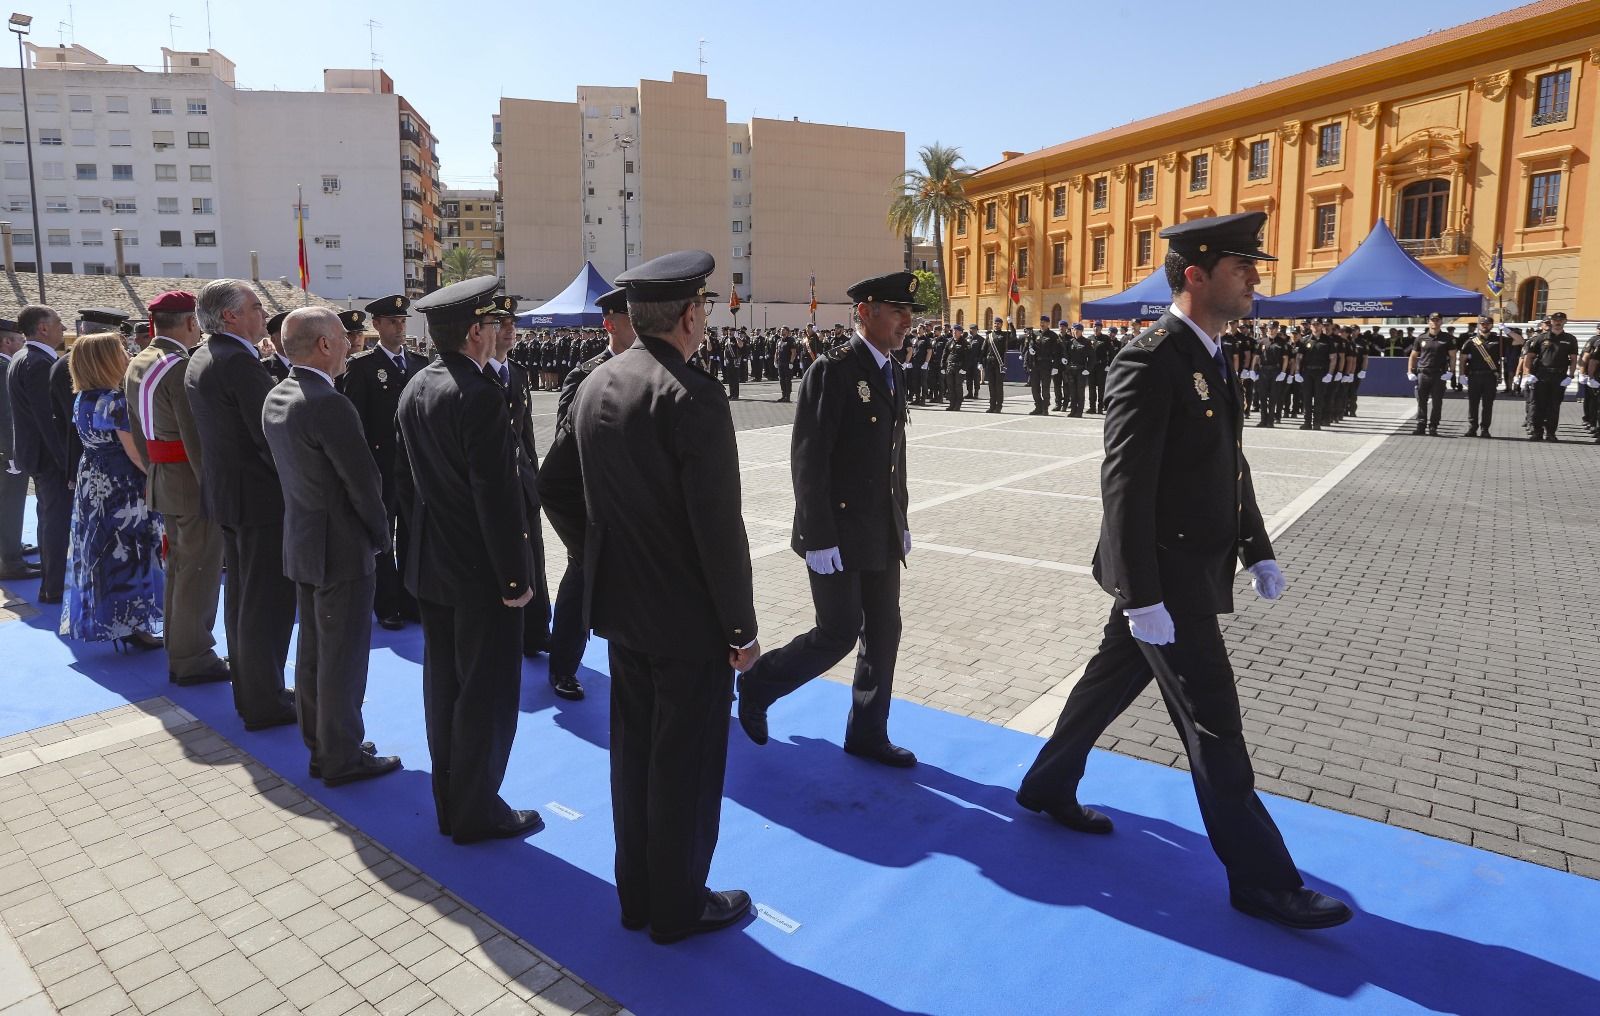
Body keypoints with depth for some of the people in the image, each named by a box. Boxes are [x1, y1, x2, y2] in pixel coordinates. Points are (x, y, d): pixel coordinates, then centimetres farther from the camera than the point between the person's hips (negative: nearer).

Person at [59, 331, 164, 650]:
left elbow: (95, 442, 14)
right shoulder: (117, 400, -19)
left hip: (92, 484, 9)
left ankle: (102, 621, 27)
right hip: (121, 487, -9)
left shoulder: (82, 399, 7)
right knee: (126, 553, 0)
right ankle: (130, 627, 6)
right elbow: (134, 451, -21)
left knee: (100, 550, 16)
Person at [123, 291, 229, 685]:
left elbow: (138, 430, 16)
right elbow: (197, 437, -22)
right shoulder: (181, 366, -18)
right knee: (199, 571, 0)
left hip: (162, 478, 9)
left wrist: (153, 472, 21)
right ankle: (193, 659, 8)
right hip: (193, 480, -9)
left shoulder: (137, 365, 11)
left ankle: (178, 651, 27)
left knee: (178, 565, 17)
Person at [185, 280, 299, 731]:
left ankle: (247, 689, 30)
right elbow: (270, 435, -22)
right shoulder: (240, 362, -20)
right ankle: (265, 703, 8)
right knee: (268, 600, -1)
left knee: (240, 594, 18)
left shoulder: (201, 359, 11)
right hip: (260, 496, -10)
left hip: (226, 490, 10)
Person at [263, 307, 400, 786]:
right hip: (343, 549, -9)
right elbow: (365, 482, -21)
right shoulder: (330, 406, -24)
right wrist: (380, 535, -5)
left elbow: (292, 467, 11)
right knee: (343, 656, 3)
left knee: (312, 649, 18)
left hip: (302, 544, 9)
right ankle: (342, 757, 15)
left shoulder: (276, 398, 5)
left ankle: (319, 745, 31)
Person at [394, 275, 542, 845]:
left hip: (430, 565, 9)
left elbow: (403, 476, 13)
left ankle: (448, 804, 30)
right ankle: (477, 814, 17)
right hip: (480, 572, -9)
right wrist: (515, 577, -16)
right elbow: (496, 494, -22)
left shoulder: (415, 388, 6)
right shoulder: (479, 396, -21)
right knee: (487, 694, 4)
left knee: (443, 685, 17)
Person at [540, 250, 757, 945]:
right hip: (689, 615, -8)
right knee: (686, 764, 9)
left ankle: (636, 893, 36)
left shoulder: (595, 386, 3)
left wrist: (599, 561, 17)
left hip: (620, 606, 8)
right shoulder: (693, 397, -21)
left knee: (634, 752, 19)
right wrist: (742, 628, -12)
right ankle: (678, 907, 26)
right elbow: (718, 527, -22)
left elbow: (555, 486, 11)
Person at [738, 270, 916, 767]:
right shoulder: (833, 371, -14)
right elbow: (808, 460, -18)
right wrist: (819, 539, -20)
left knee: (884, 633, 11)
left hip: (881, 535, 8)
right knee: (838, 633, -3)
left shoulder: (892, 375, 12)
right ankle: (757, 685, 21)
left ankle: (868, 733, 26)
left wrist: (901, 521, 15)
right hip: (838, 534, -8)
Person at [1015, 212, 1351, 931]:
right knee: (1214, 724, 1)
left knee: (1110, 682, 21)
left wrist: (1257, 551, 16)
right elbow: (1125, 489, -23)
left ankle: (1048, 787, 39)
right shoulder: (1148, 364, -20)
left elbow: (1229, 467, 18)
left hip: (1191, 570, 9)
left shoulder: (1210, 359, 11)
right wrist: (1142, 598, -24)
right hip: (1166, 579, -9)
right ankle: (1261, 878, 16)